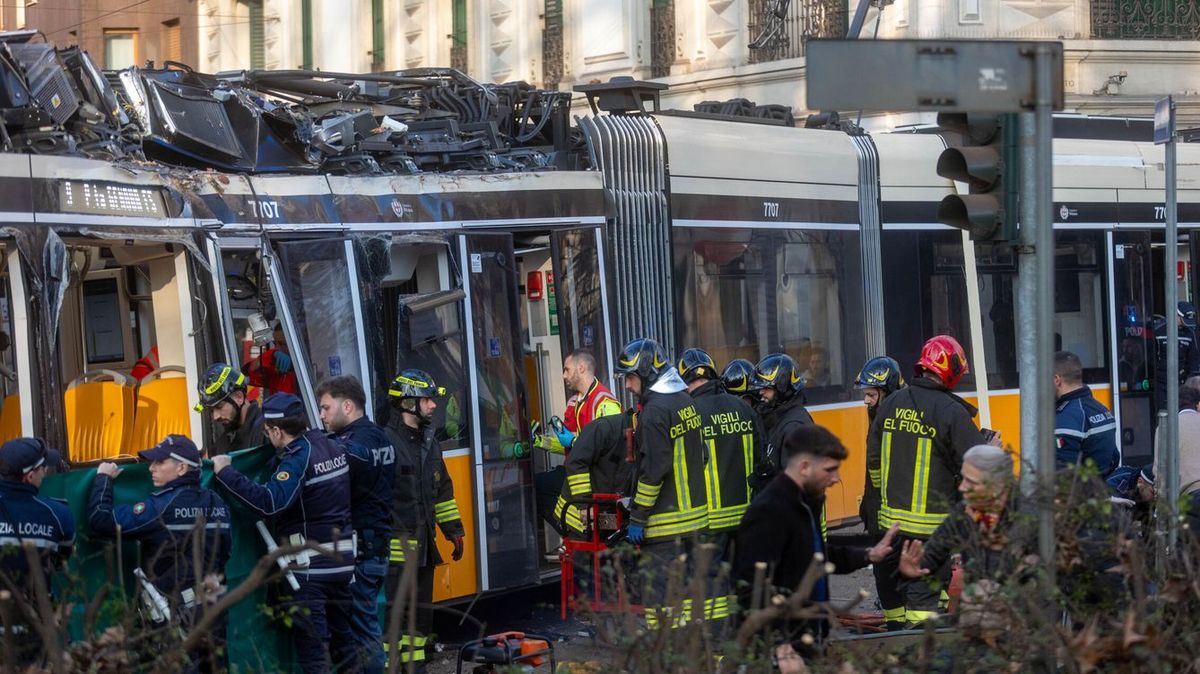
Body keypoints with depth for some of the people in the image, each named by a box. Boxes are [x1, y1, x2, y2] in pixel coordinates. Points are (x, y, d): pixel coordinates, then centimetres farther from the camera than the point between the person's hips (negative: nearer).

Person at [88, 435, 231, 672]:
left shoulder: (161, 507, -14)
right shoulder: (216, 503, 6)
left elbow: (101, 521, -14)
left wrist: (104, 478, 0)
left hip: (178, 614, -7)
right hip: (213, 613, 7)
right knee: (214, 668, 14)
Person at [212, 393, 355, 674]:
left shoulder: (297, 459, -19)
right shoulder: (332, 447, 6)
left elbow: (270, 501, -31)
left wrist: (226, 472, -24)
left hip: (310, 566, -8)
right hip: (343, 558, 8)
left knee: (310, 641, -2)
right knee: (343, 633, 17)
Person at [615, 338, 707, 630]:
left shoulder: (655, 411, -16)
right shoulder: (687, 401, 11)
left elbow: (653, 469, -20)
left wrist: (638, 516, -14)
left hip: (665, 523, -9)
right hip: (696, 515, 9)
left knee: (659, 594, -5)